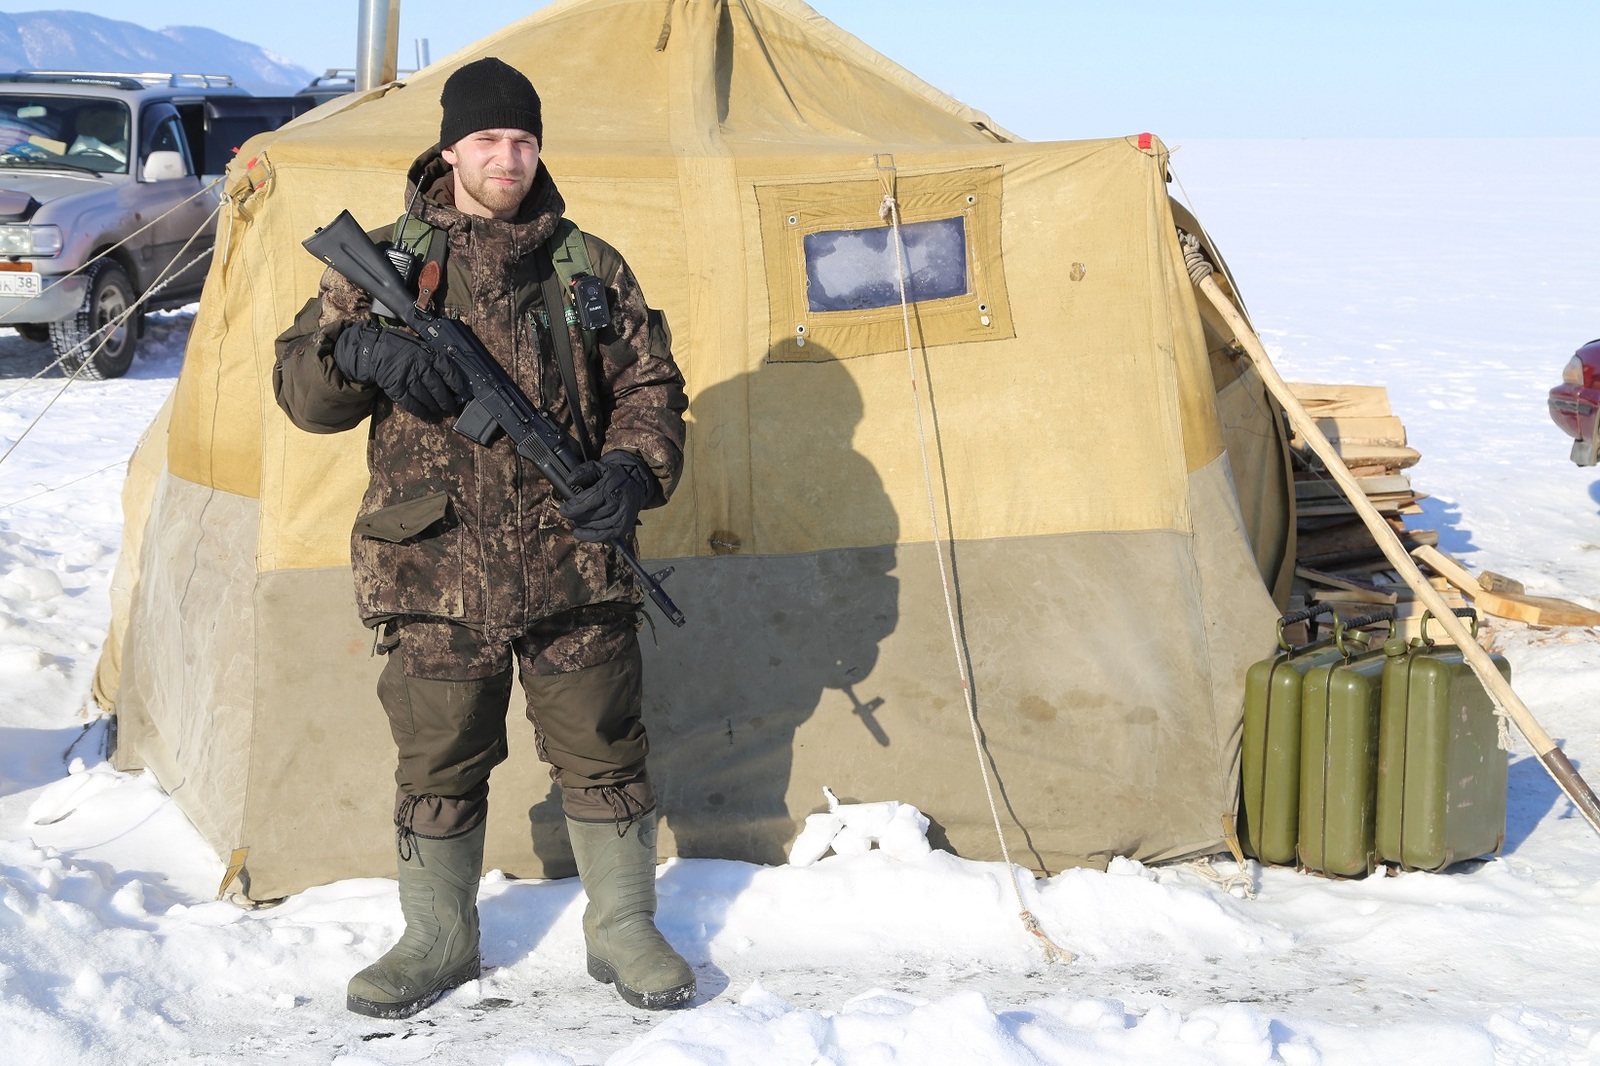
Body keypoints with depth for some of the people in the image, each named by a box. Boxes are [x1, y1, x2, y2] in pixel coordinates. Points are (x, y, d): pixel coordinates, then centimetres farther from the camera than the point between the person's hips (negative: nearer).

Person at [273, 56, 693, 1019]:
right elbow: (302, 391, 6)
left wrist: (635, 473, -9)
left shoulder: (592, 267, 7)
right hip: (435, 574, 0)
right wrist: (353, 347, -17)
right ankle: (439, 940, 26)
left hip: (575, 573, 0)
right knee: (439, 765, 9)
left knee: (604, 757, 7)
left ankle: (624, 930, 24)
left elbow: (651, 389, 11)